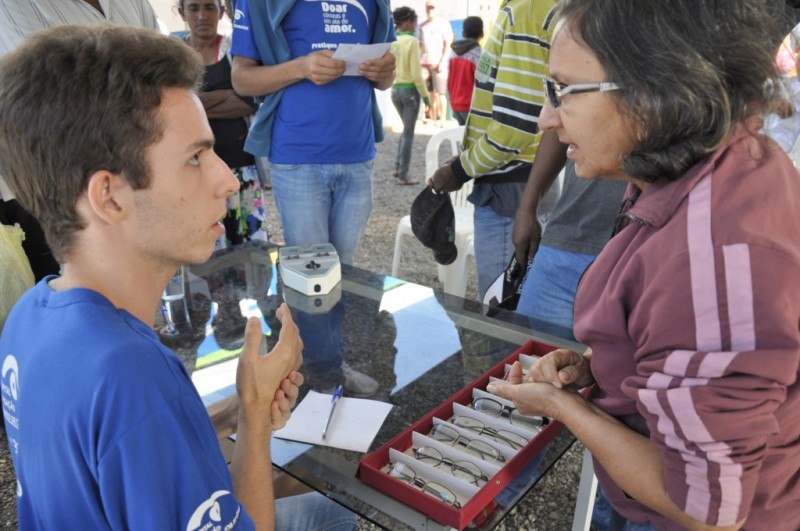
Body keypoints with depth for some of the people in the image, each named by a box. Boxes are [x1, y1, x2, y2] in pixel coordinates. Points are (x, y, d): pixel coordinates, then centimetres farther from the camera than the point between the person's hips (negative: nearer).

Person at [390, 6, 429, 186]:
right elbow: (416, 73, -15)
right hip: (410, 90, -6)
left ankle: (398, 168, 21)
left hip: (395, 90, 6)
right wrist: (425, 95, -7)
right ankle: (403, 176, 7)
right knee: (409, 133, 4)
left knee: (406, 129, 23)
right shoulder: (412, 41, -13)